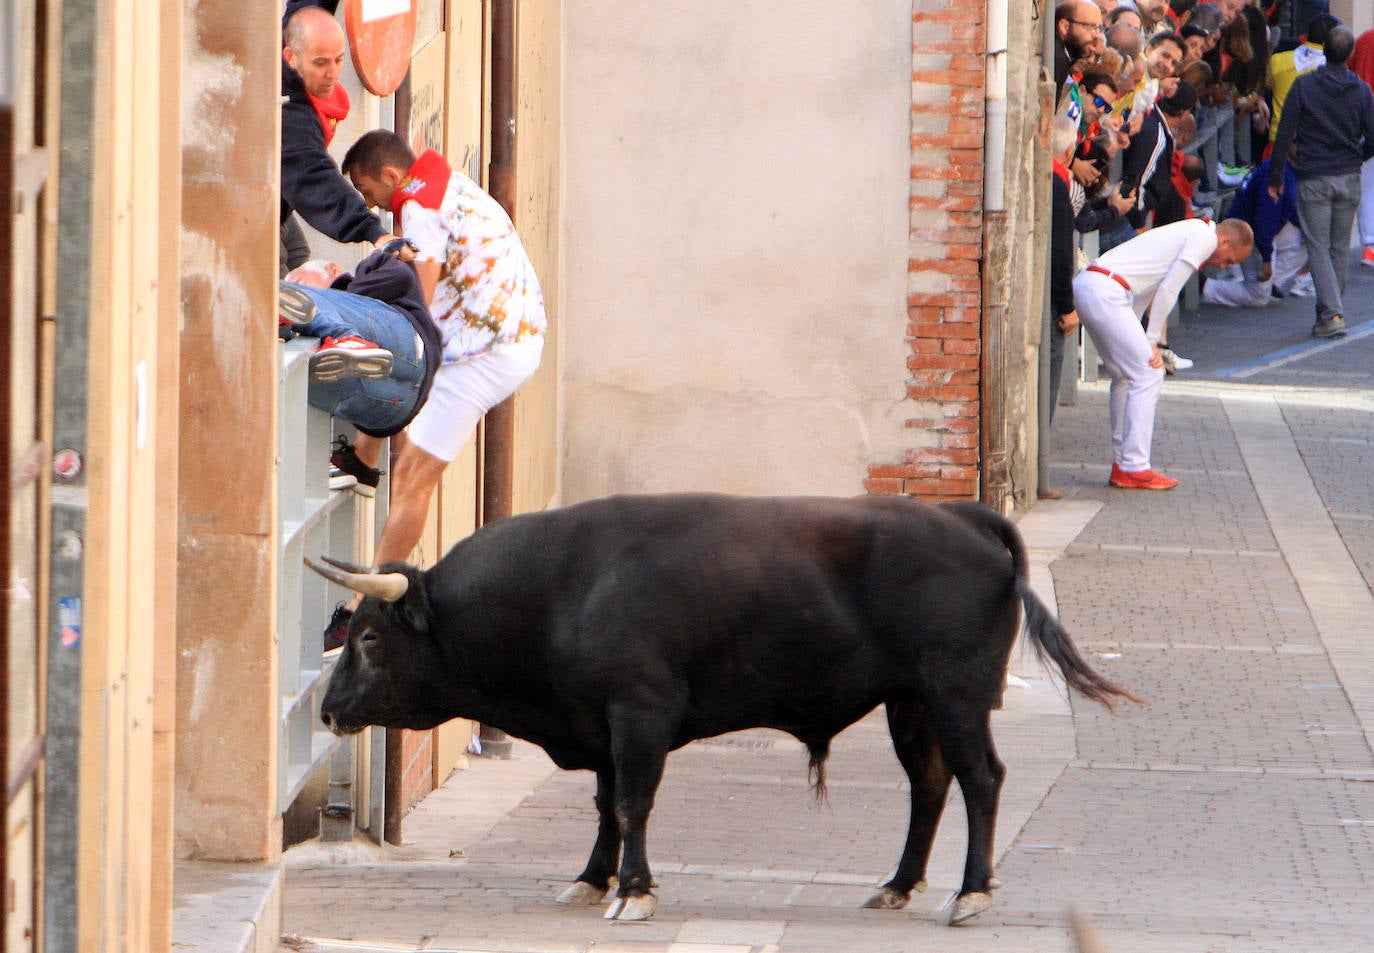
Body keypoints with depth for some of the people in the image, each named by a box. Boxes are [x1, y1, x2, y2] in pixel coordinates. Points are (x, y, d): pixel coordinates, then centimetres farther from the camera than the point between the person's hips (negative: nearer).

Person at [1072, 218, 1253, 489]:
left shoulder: (1188, 233, 27)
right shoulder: (1204, 237, -2)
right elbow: (1168, 290, -7)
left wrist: (1142, 341, 17)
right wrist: (1151, 340, -1)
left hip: (1085, 285, 10)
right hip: (1105, 292, -10)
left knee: (1125, 375, 18)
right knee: (1148, 375, -6)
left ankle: (1121, 464, 21)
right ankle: (1135, 469, -6)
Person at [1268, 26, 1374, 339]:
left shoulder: (1303, 86, -7)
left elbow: (1284, 134, -7)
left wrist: (1275, 177, 1)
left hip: (1313, 180, -3)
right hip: (1349, 178, 3)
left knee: (1318, 248, -2)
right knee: (1340, 248, 13)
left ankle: (1331, 313, -14)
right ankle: (1333, 310, 18)